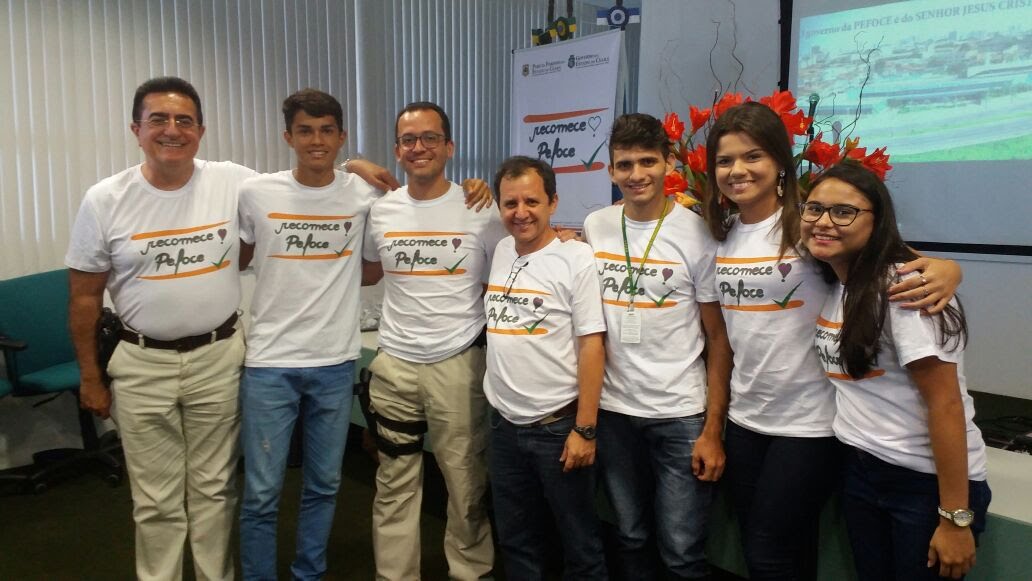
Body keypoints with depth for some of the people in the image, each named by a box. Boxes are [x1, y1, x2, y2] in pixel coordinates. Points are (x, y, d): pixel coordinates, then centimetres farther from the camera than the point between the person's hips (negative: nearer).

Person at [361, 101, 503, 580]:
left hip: (459, 363, -3)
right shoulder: (380, 210, 4)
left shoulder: (479, 210, -6)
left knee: (466, 482, 10)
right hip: (394, 364, 3)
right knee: (395, 484, 14)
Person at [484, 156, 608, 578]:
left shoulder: (577, 258, -12)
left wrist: (585, 429, -15)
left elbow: (591, 345, -13)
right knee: (516, 540, 20)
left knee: (579, 543, 11)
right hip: (504, 424, 5)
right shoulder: (499, 252, 4)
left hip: (558, 424, -5)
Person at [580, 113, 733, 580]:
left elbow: (719, 339, -5)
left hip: (681, 415, -3)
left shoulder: (698, 235, -7)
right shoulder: (594, 227, 3)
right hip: (612, 410, 3)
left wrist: (713, 429, -9)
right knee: (630, 538, 16)